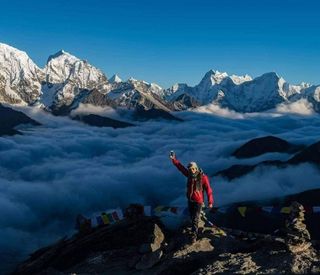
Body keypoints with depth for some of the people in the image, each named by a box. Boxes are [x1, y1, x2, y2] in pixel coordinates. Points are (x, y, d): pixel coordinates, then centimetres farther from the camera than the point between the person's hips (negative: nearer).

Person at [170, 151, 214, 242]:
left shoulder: (203, 177, -19)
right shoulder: (190, 175, -4)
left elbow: (208, 190, -16)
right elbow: (180, 167, -1)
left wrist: (210, 202, -16)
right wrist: (174, 159, -11)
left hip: (198, 201, -6)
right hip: (190, 199, 6)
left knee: (195, 219, -4)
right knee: (192, 216, 20)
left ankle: (194, 235, 4)